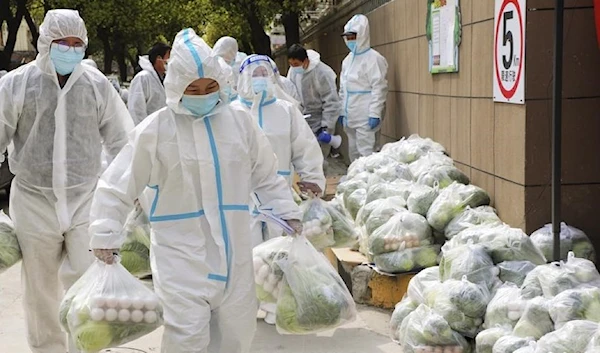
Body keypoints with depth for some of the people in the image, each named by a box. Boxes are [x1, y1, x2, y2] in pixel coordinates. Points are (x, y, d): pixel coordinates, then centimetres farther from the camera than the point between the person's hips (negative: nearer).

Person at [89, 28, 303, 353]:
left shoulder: (240, 122, 3)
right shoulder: (155, 130, -8)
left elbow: (267, 176, 15)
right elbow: (116, 187, -3)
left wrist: (289, 214, 8)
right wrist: (105, 238, -9)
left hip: (233, 255, 4)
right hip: (182, 256, -4)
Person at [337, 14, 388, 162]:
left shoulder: (373, 58, -9)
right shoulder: (348, 59, 15)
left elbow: (379, 88, -15)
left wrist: (375, 114, -19)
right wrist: (342, 111, 17)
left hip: (366, 117, -8)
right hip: (351, 117, 8)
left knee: (366, 154, -10)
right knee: (353, 152, 13)